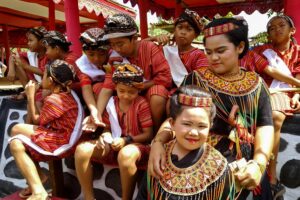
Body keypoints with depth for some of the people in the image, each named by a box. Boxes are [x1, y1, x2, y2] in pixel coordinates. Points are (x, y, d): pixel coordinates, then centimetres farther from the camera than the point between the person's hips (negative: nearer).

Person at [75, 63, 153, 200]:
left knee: (126, 155, -42)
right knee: (82, 149, -17)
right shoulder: (111, 102, 6)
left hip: (135, 144, -5)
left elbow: (148, 135, -10)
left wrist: (126, 140, -22)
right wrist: (104, 137, -10)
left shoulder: (142, 104, -8)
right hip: (114, 145, 5)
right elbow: (107, 129, 14)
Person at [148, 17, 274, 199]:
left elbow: (265, 126, 1)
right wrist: (158, 141, -23)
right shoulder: (196, 79, 4)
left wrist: (259, 163, -16)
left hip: (245, 164, 2)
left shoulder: (256, 84, 8)